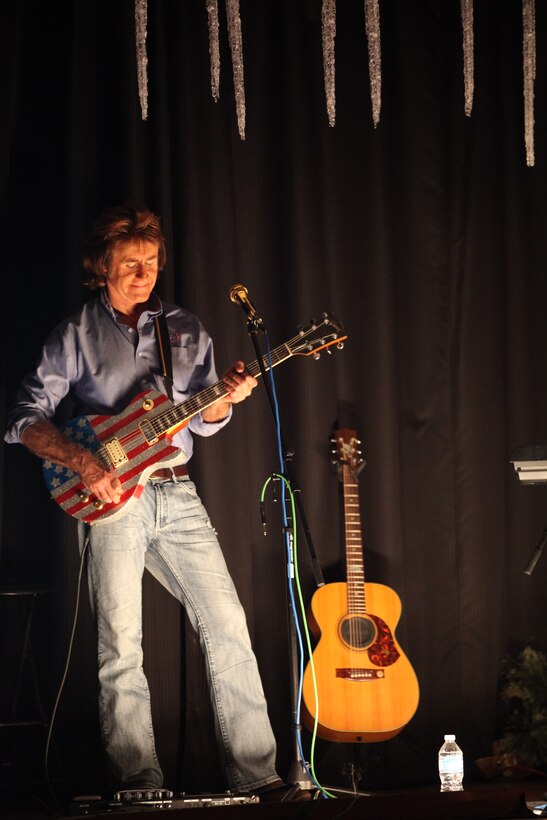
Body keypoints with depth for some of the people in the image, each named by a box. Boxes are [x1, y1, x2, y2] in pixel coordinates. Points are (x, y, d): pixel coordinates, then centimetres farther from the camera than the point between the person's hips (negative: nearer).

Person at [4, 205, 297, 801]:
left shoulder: (185, 330, 15)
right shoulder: (76, 335, 5)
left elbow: (203, 421, 14)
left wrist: (223, 399, -9)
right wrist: (83, 461, -16)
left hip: (176, 494, 3)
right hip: (110, 495, -3)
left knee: (226, 623, -5)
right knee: (121, 647, -6)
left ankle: (255, 774, -1)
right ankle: (140, 783, 2)